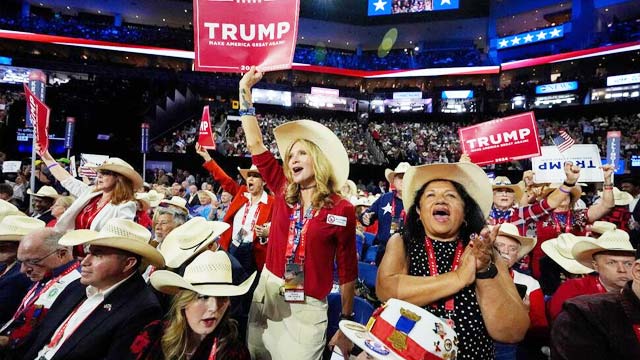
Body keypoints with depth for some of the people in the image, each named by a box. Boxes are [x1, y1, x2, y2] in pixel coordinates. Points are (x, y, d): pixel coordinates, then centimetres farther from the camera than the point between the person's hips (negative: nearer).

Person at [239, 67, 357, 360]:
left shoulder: (342, 210, -9)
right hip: (267, 294, 4)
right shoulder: (284, 192, 1)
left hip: (307, 309, -4)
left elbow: (347, 270, -3)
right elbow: (255, 144, 1)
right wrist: (245, 90, 2)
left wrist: (346, 324, 1)